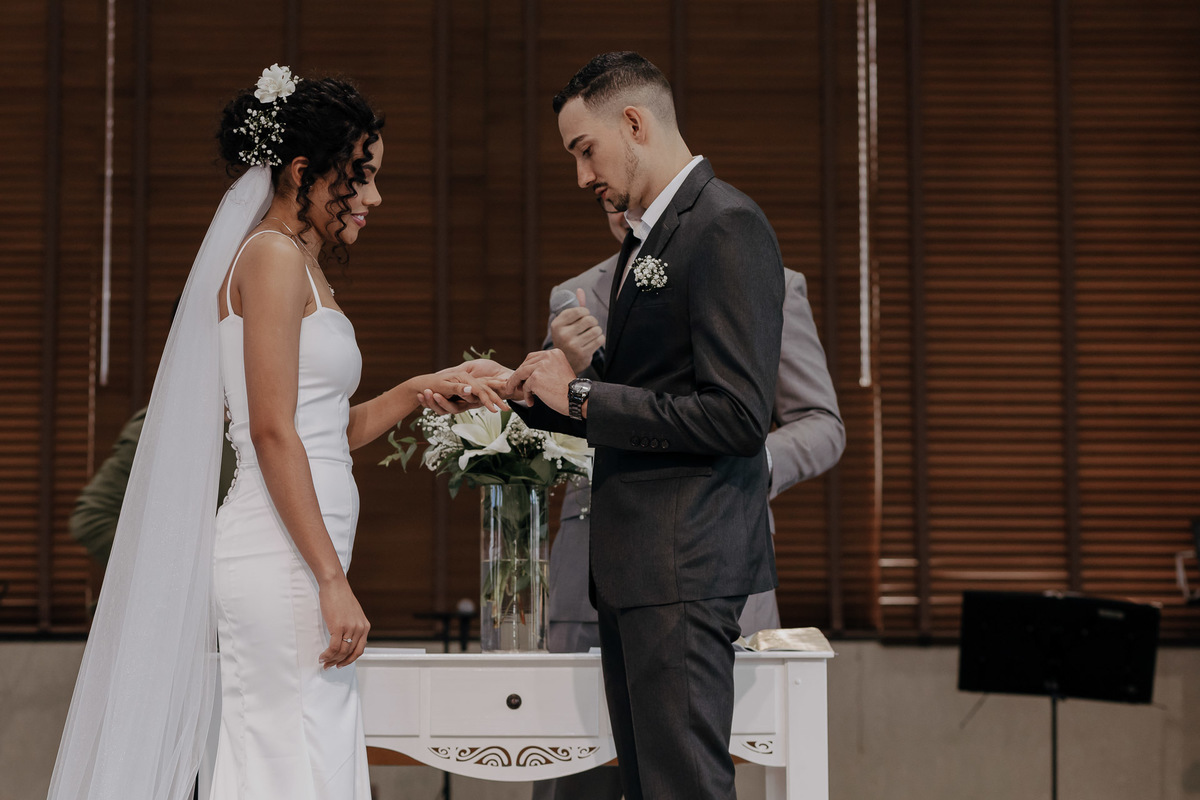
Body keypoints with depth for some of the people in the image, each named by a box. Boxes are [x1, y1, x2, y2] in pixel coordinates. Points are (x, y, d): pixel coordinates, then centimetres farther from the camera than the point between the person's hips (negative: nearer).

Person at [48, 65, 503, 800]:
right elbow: (272, 432, -16)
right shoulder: (272, 256, -8)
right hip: (282, 564, -10)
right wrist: (333, 580, -19)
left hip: (299, 563, 10)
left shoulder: (305, 269, 21)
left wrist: (421, 389, 16)